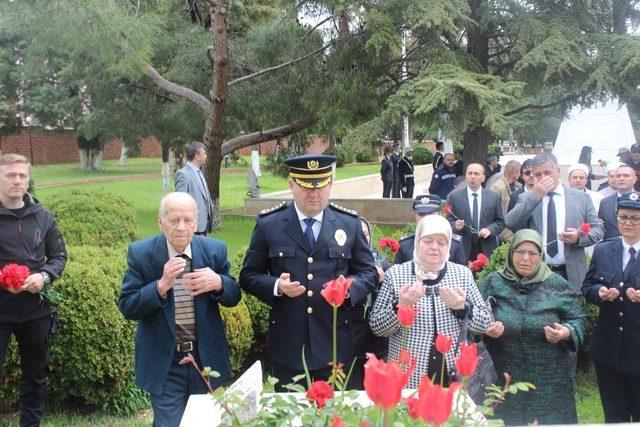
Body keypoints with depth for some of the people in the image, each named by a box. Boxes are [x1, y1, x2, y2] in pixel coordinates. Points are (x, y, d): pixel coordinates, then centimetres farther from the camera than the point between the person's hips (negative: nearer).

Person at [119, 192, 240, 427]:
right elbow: (127, 307, -13)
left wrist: (218, 283, -23)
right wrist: (161, 286, -30)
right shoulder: (140, 253, -11)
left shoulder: (215, 250, -6)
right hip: (164, 364, -2)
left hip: (207, 359, 3)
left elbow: (233, 298, 0)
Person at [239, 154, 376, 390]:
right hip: (287, 346, 0)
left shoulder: (350, 224, 3)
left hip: (335, 345, 1)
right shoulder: (268, 223, -1)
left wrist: (348, 288, -14)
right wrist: (277, 286, -17)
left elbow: (368, 273, 7)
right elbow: (248, 276, 3)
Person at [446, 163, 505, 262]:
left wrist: (490, 230, -10)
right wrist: (455, 225, -18)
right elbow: (449, 221, 3)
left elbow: (500, 222, 9)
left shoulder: (493, 197, 6)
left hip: (487, 250, 2)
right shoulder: (454, 196, 1)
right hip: (463, 250, -1)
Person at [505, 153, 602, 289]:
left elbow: (597, 230, 8)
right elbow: (510, 225, -11)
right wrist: (535, 196, -16)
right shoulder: (526, 199, 5)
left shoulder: (581, 197, 6)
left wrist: (579, 236, -13)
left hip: (571, 274, 1)